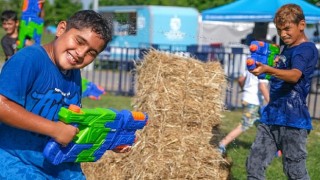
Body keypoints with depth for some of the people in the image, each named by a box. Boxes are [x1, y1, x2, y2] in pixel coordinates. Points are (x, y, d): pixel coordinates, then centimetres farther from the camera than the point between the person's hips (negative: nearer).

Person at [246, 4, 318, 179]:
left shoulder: (307, 49, -10)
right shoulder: (286, 48, 17)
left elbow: (294, 75, -31)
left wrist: (267, 69, -45)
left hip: (293, 119, -9)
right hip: (271, 116, 9)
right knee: (254, 165, 6)